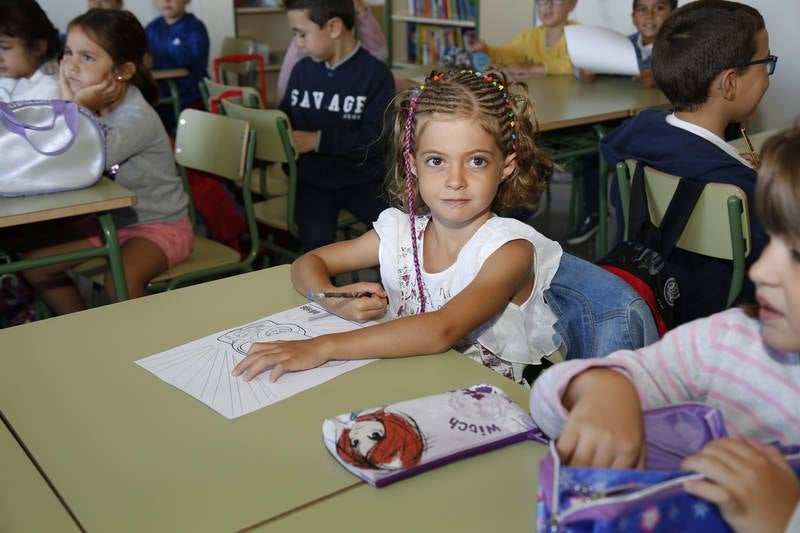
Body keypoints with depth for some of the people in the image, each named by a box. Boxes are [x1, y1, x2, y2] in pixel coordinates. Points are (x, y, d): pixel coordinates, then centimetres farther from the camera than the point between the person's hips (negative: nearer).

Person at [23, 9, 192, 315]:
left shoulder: (138, 117, -24)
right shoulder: (91, 105, -2)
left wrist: (78, 107, -27)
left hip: (160, 225, -8)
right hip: (107, 220, 8)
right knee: (34, 263, 4)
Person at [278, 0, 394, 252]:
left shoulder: (375, 74, -7)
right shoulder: (302, 70, 7)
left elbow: (375, 140, -14)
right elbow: (285, 119, 21)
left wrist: (318, 140, -20)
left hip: (362, 179, -2)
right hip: (311, 179, 2)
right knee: (316, 239, -25)